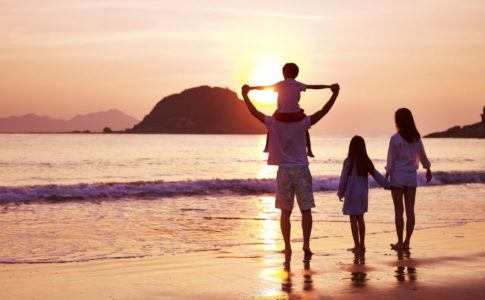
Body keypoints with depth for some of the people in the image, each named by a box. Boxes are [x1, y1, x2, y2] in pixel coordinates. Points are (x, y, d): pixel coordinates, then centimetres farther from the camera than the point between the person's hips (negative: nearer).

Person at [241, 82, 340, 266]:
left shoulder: (274, 123, -3)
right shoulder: (302, 123, -6)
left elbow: (254, 112, 7)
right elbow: (323, 112, -5)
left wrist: (245, 94, 19)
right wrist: (334, 94, 1)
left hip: (284, 171, 1)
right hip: (302, 170, -1)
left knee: (285, 213, 7)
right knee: (306, 210, 6)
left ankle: (288, 248, 3)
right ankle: (306, 244, -3)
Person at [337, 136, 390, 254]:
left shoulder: (349, 161, -12)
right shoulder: (366, 161, 1)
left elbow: (343, 178, -7)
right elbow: (376, 175, 5)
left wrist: (340, 192, 4)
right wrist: (388, 185, 15)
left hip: (352, 194, -5)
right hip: (363, 194, 5)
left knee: (353, 219, 1)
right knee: (360, 219, 13)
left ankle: (357, 246, 3)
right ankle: (362, 245, 16)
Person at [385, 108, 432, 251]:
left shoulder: (395, 139, -12)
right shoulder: (416, 137, 2)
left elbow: (391, 160, -10)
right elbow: (422, 155, 14)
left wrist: (386, 176, -4)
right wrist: (428, 169, 29)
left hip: (398, 176, -4)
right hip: (412, 176, 4)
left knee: (398, 211, 1)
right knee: (410, 210, 5)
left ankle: (400, 242, 4)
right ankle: (407, 242, 9)